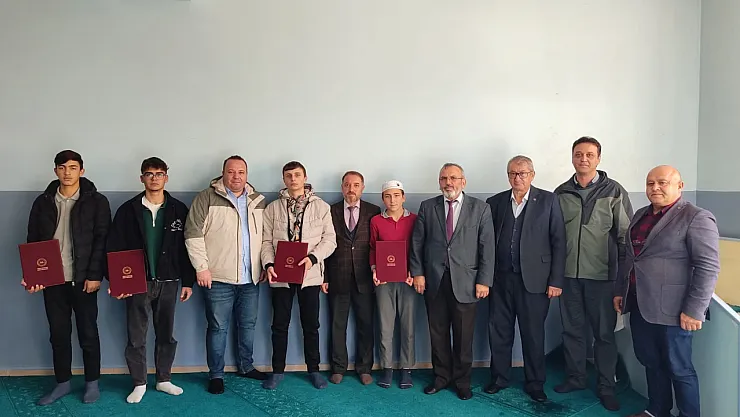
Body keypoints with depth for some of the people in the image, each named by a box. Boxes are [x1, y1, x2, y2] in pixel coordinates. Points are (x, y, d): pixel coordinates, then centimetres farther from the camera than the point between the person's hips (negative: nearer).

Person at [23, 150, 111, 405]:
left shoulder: (96, 201, -4)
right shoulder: (43, 202, 6)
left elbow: (102, 240, -7)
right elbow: (33, 241, 8)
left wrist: (95, 275, -13)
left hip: (83, 279, -3)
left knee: (88, 332, 7)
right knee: (58, 334, 12)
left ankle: (92, 382, 21)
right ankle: (63, 383, 27)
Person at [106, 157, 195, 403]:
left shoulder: (178, 209, 1)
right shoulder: (128, 210, 0)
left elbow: (187, 247, 2)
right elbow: (115, 249, 0)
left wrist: (188, 281, -1)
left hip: (168, 282, 1)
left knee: (166, 334, 11)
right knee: (136, 336, 6)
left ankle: (164, 379, 25)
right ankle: (139, 383, 20)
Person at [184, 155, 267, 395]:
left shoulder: (258, 201, 10)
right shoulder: (207, 198, -4)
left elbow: (266, 237, 14)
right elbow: (193, 234, -8)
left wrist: (266, 265, 7)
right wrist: (202, 267, -12)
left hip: (251, 279, 5)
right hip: (218, 278, -4)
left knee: (248, 325, 15)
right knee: (218, 327, 4)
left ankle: (245, 366, 32)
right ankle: (215, 375, 18)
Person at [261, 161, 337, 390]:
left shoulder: (321, 206, 1)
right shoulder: (273, 208, 6)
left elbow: (329, 239, -3)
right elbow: (267, 241, 3)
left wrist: (313, 258, -18)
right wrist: (269, 264, -13)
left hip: (310, 274, -1)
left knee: (311, 325, 8)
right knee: (280, 325, 8)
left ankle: (313, 370, 23)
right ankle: (278, 370, 22)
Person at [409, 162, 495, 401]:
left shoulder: (480, 208, 2)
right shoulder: (427, 207, 7)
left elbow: (487, 247, -1)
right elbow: (417, 243, 7)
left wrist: (484, 280, -6)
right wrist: (417, 273, -1)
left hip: (465, 281, -2)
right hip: (434, 280, 2)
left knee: (464, 335, 7)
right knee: (438, 333, 11)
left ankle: (462, 381, 24)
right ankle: (441, 376, 27)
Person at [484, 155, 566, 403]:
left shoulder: (548, 201, 0)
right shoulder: (495, 202, 7)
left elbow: (558, 241, -3)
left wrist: (556, 280, -7)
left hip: (534, 280, -2)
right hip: (501, 279, 3)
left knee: (533, 335, 8)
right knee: (498, 332, 10)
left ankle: (535, 384, 24)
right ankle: (499, 378, 27)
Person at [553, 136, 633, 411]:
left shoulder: (614, 191, -1)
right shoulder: (561, 193, 6)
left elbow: (625, 234, 0)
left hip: (601, 275, -2)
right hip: (568, 274, 3)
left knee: (604, 332, 6)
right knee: (571, 329, 12)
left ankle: (606, 386, 20)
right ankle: (575, 377, 28)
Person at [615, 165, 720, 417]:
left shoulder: (696, 218, -10)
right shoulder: (640, 215, 13)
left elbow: (708, 267, -15)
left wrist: (694, 310, -18)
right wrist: (620, 291, 17)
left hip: (671, 309, -7)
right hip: (639, 305, 7)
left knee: (678, 368, 6)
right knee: (650, 361, 18)